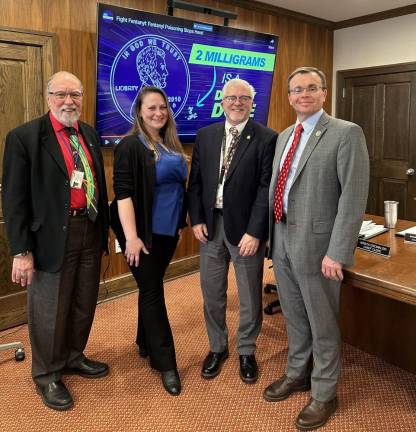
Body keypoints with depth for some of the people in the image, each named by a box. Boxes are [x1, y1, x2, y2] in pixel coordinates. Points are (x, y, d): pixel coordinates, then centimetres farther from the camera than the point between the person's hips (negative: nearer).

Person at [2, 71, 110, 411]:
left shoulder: (90, 135, 10)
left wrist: (104, 229, 12)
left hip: (90, 231, 6)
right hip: (52, 237, -6)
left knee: (84, 303, 19)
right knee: (50, 310, 9)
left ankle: (74, 357, 42)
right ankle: (47, 375, 31)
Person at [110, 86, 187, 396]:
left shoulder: (172, 145, 9)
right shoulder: (131, 146, -11)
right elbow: (123, 193, -17)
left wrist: (181, 222, 16)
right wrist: (131, 237, -22)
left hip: (168, 230, 6)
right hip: (144, 232, -6)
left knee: (152, 288, 17)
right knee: (152, 291, 2)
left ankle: (146, 344, 35)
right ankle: (166, 363, 13)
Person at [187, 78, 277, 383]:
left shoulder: (266, 138, -6)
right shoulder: (206, 135, 7)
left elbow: (267, 187, -11)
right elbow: (195, 181, 8)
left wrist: (254, 232, -16)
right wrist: (196, 219, -2)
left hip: (245, 228, -3)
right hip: (210, 225, 4)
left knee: (250, 296, 11)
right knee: (212, 293, 14)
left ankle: (247, 352, 33)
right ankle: (217, 347, 35)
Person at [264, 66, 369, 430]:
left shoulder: (346, 133, -11)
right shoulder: (284, 137, 12)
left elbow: (354, 197, -16)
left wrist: (337, 252, -20)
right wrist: (273, 235, 12)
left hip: (316, 243, -6)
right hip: (282, 240, 7)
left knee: (322, 323, 9)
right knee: (294, 316, 21)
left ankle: (324, 393, 30)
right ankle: (298, 374, 42)